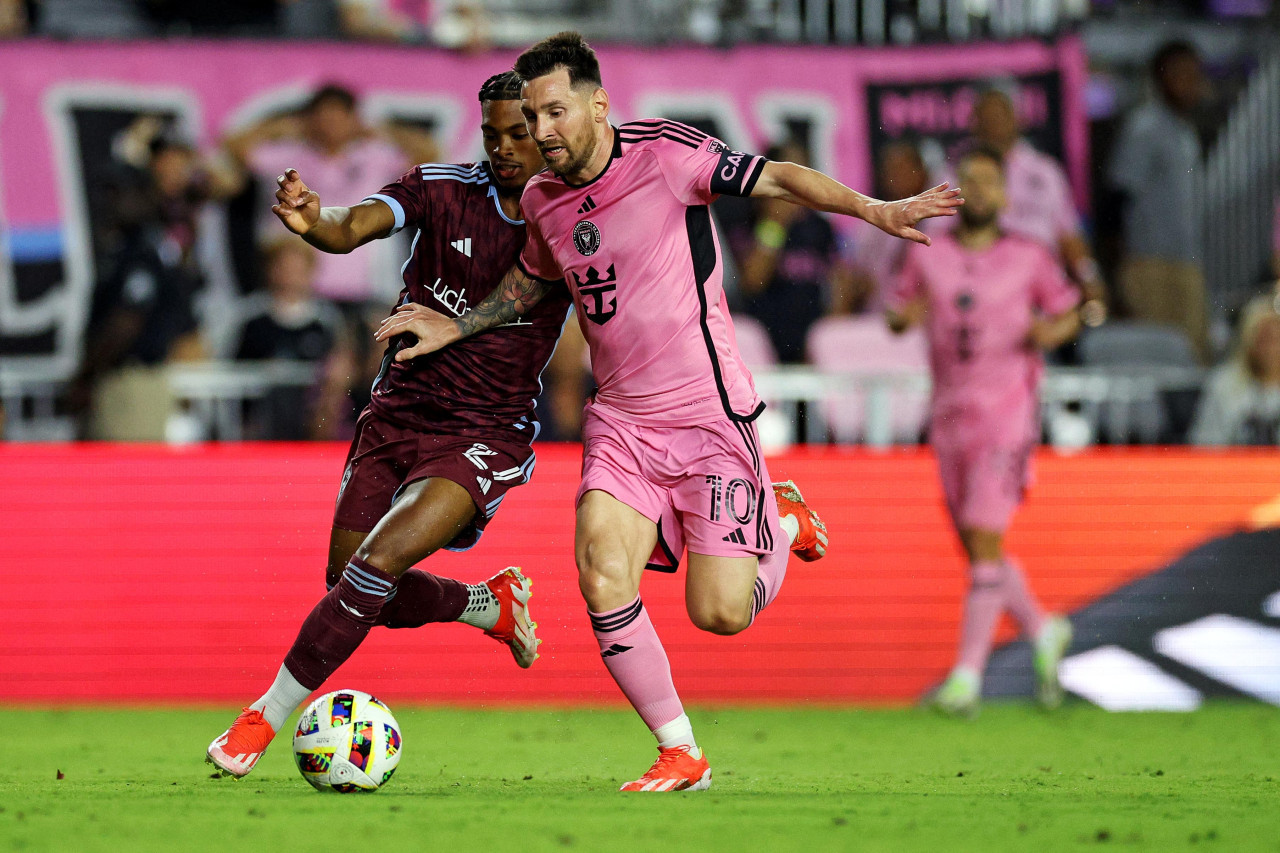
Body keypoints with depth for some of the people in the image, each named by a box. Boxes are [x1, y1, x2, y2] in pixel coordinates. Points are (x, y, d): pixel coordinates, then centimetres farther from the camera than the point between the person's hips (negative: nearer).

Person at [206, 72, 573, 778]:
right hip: (394, 419, 3)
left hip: (487, 435, -3)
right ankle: (492, 606, 36)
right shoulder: (445, 188, -6)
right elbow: (355, 228, -22)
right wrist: (311, 223, -45)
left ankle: (266, 717, -10)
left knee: (380, 561, -22)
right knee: (352, 586, 7)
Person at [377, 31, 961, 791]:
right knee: (603, 578, -18)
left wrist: (873, 210, -25)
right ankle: (681, 755, -2)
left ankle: (781, 524, 26)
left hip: (708, 414, -5)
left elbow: (778, 179, -13)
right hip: (621, 422, 5)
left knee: (720, 614, -10)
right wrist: (455, 328, 21)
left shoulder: (664, 153, -12)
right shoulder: (543, 202, 7)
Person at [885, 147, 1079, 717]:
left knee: (984, 539, -14)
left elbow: (1069, 314, 11)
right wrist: (907, 315, -10)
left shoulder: (1029, 258, 0)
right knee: (976, 548, 9)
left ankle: (968, 672, -12)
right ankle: (1044, 633, 31)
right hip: (950, 414, 4)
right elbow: (895, 315, 13)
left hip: (1008, 413, -4)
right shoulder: (927, 257, 6)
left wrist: (1051, 332, -11)